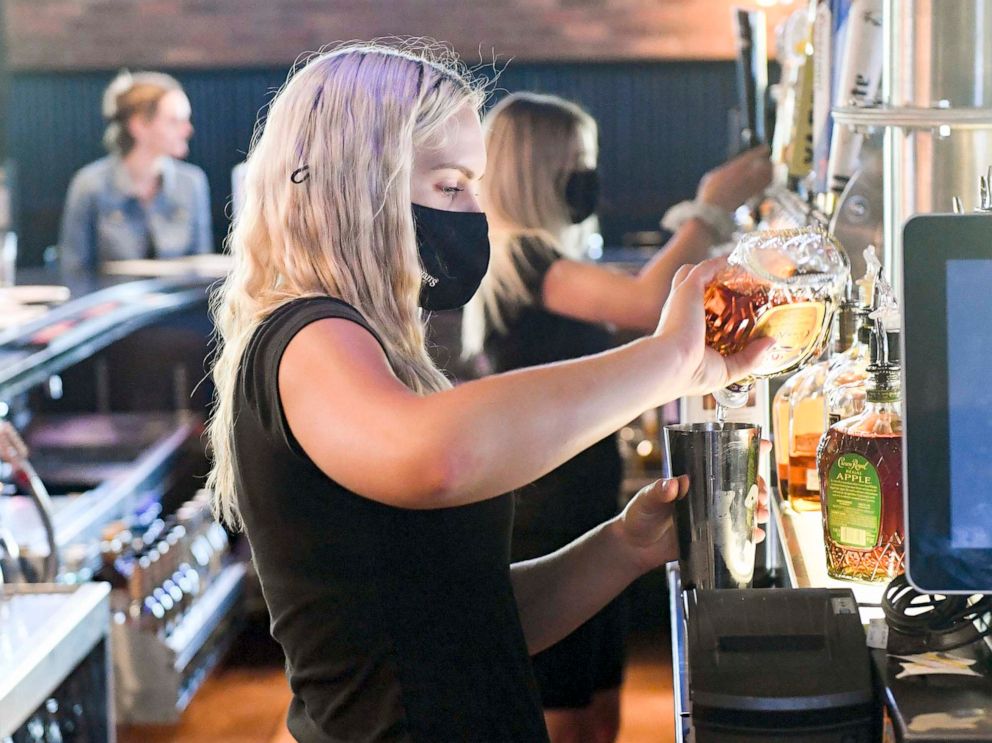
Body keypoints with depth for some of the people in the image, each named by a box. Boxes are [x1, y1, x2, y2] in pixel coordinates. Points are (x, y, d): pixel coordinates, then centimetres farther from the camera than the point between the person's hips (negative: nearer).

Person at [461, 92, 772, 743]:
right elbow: (648, 304, -32)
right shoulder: (519, 260, -18)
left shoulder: (545, 261, 15)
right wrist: (712, 209, -21)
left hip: (584, 518, 10)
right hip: (543, 531, -10)